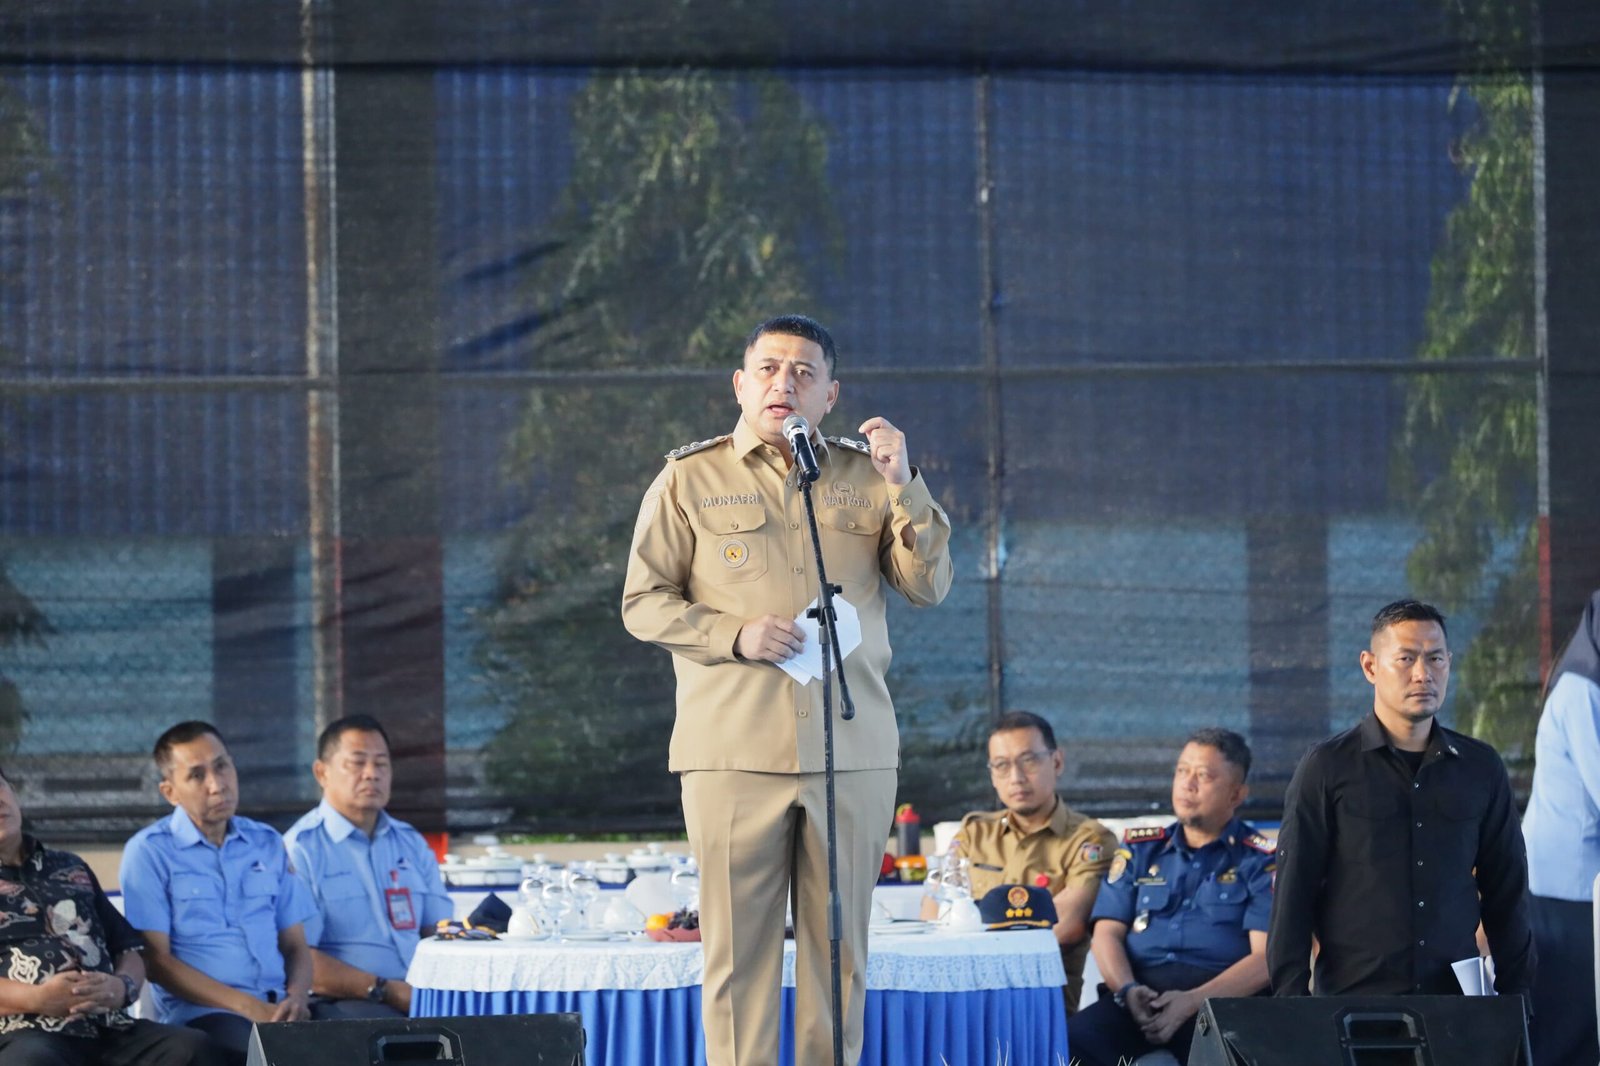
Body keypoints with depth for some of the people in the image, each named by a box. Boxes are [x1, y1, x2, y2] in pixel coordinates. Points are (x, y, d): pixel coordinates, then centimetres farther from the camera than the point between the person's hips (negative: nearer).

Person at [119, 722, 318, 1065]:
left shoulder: (268, 844, 17)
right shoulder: (149, 851, 1)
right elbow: (156, 960, -5)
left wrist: (296, 997, -6)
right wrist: (249, 1008, -13)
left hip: (276, 1009, 5)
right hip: (200, 1013, -5)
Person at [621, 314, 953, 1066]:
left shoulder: (864, 478, 12)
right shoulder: (691, 480, 7)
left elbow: (928, 588, 7)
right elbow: (643, 603, 5)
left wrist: (904, 489, -7)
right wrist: (734, 635, -10)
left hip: (852, 750, 2)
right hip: (733, 747, -2)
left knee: (839, 946, 4)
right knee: (739, 946, -3)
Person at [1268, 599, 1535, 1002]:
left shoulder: (1481, 769, 11)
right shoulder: (1327, 768, 2)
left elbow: (1507, 895, 15)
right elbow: (1292, 897, 0)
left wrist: (1516, 996, 9)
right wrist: (1291, 1005, -6)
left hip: (1456, 999, 3)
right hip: (1351, 997, -3)